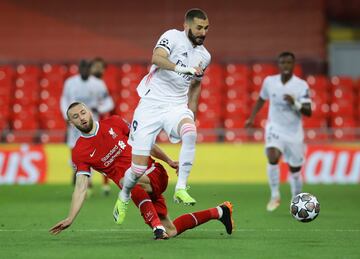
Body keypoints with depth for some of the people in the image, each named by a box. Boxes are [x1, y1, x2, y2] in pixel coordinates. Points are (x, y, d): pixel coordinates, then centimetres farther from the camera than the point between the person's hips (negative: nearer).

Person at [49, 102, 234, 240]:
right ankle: (219, 212, 21)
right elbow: (81, 187, -8)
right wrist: (70, 218, -18)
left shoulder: (113, 123, 0)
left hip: (154, 173, -2)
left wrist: (168, 160, 14)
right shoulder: (80, 153, -3)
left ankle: (157, 226, -36)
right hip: (140, 190, 2)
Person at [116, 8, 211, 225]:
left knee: (190, 132, -34)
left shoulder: (204, 56, 11)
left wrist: (192, 117, 22)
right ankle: (124, 197, 26)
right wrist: (179, 68, -40)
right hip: (150, 106, -4)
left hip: (177, 107, 4)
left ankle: (181, 188, -28)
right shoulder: (173, 36, -6)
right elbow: (157, 58, -25)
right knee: (139, 168, -6)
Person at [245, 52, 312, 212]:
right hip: (275, 128, 1)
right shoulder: (269, 81, -1)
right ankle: (275, 196, -13)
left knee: (295, 170, 9)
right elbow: (261, 99, 19)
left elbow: (308, 112, -16)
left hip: (294, 133, 0)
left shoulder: (301, 85, -10)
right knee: (272, 158, -27)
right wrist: (251, 118, 14)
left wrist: (294, 103, -32)